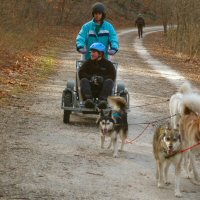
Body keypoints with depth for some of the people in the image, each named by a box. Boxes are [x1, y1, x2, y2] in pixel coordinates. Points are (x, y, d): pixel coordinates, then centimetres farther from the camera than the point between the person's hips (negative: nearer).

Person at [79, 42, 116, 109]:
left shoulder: (108, 64, 12)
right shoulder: (87, 63, 16)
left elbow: (112, 76, -1)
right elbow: (81, 74, 2)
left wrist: (102, 79, -21)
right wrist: (91, 78, -16)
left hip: (102, 88, -1)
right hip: (90, 88, 1)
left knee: (109, 81, -29)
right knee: (83, 80, -27)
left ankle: (102, 100, -50)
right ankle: (88, 99, -52)